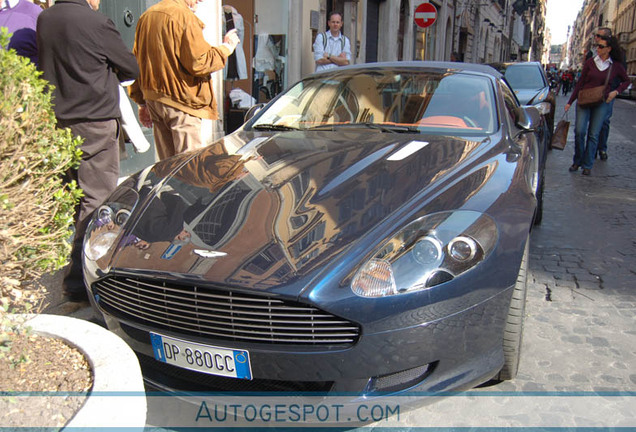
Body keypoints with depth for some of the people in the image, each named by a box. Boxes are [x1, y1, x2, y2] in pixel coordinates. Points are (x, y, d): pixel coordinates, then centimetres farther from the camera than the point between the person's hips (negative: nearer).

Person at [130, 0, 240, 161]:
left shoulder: (146, 16, 14)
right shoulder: (184, 16, -13)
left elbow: (137, 64, 17)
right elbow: (199, 64, -17)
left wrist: (142, 103, 22)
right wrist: (226, 46, -2)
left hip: (152, 99, 9)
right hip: (181, 102, -8)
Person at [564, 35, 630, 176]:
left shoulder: (616, 66, 2)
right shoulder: (590, 62, 2)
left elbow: (626, 81, 16)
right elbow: (580, 83, 6)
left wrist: (616, 92, -2)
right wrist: (570, 102, 4)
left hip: (601, 103, 0)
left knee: (593, 135, -2)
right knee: (579, 131, -9)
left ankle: (587, 165, 6)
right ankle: (577, 161, 8)